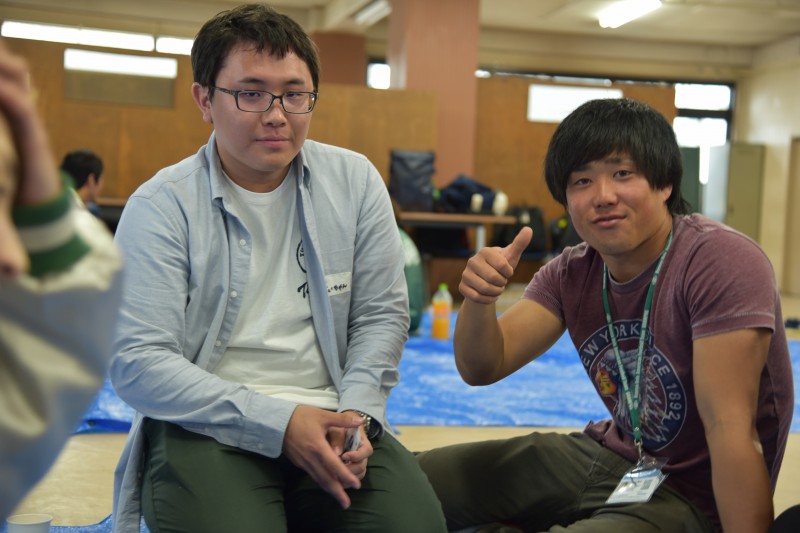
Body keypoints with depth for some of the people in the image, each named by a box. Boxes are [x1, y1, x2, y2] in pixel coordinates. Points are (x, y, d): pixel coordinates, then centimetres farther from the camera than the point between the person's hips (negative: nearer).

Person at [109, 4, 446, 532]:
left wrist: (357, 413, -9)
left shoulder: (355, 181, 7)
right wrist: (277, 422, -18)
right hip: (204, 426, -2)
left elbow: (381, 316, 10)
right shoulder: (161, 206, -4)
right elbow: (136, 361, -10)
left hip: (330, 417, 3)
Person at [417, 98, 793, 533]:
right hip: (609, 454, 7)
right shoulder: (574, 271, 0)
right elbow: (483, 369, -5)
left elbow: (731, 429, -26)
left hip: (691, 494, -7)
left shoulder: (721, 264, -22)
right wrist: (479, 301, -25)